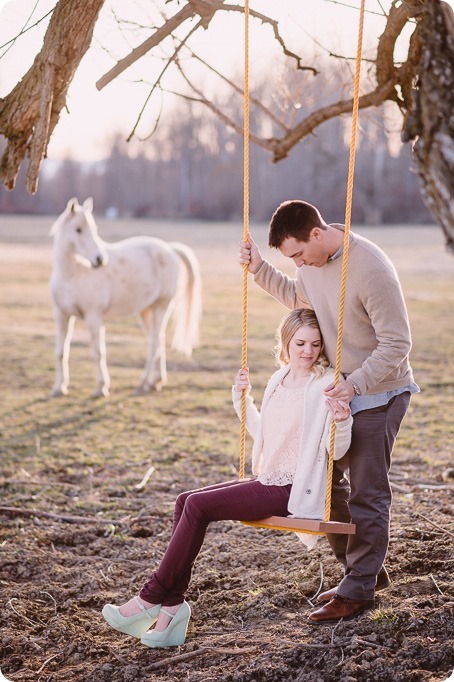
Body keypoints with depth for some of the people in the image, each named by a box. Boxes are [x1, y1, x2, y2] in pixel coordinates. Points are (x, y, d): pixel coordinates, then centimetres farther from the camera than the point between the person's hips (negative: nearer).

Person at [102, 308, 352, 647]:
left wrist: (341, 421, -32)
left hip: (293, 491, -8)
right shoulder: (278, 381, 13)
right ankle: (172, 605, -12)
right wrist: (243, 397, 17)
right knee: (185, 502, -9)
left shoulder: (327, 385, -10)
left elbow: (336, 451, -13)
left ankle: (151, 599, -10)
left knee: (198, 506, -19)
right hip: (268, 480, 8)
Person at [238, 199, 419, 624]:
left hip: (378, 394, -8)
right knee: (324, 479, 14)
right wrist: (260, 270, 7)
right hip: (339, 389, 8)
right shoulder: (312, 262, -2)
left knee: (367, 493, -1)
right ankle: (366, 568, 28)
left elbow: (397, 344, -23)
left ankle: (358, 590, 11)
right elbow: (297, 297, 21)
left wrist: (356, 383, -30)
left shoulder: (371, 269, -27)